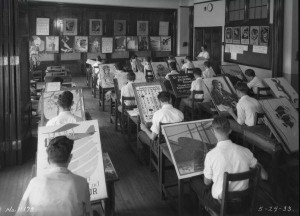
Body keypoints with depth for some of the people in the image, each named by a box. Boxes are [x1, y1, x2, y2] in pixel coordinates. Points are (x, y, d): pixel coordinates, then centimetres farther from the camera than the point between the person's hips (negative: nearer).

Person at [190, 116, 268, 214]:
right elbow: (264, 176, -4)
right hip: (244, 201, 4)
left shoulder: (211, 155, -23)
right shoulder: (245, 151, -14)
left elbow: (207, 182, -7)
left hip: (221, 204, -4)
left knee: (194, 181, 21)